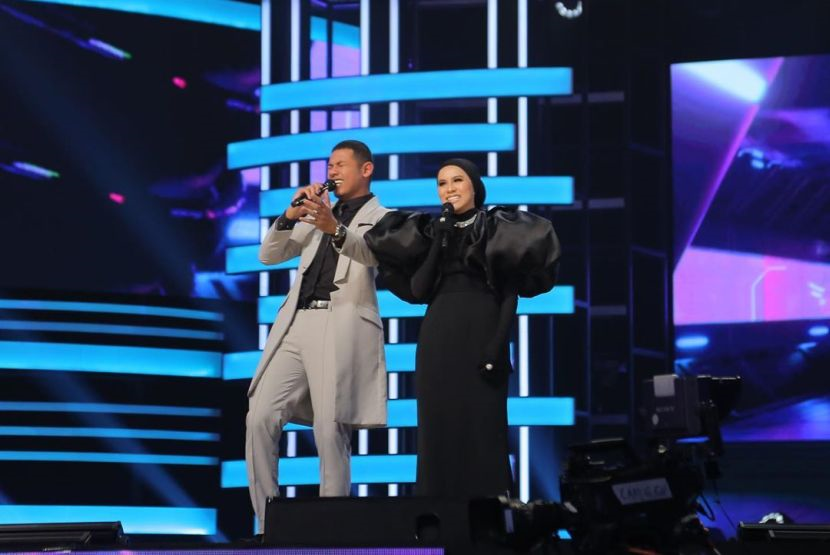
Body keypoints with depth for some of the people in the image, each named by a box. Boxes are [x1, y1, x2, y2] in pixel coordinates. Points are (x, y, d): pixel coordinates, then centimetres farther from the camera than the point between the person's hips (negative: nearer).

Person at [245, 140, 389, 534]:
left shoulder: (381, 217, 8)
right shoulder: (317, 214, 25)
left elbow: (374, 253, -15)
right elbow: (268, 255, 18)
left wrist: (334, 229, -35)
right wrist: (289, 216, -1)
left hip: (341, 329, -5)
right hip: (296, 325, 5)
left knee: (330, 431, -10)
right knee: (260, 418, -6)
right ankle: (268, 526, -2)